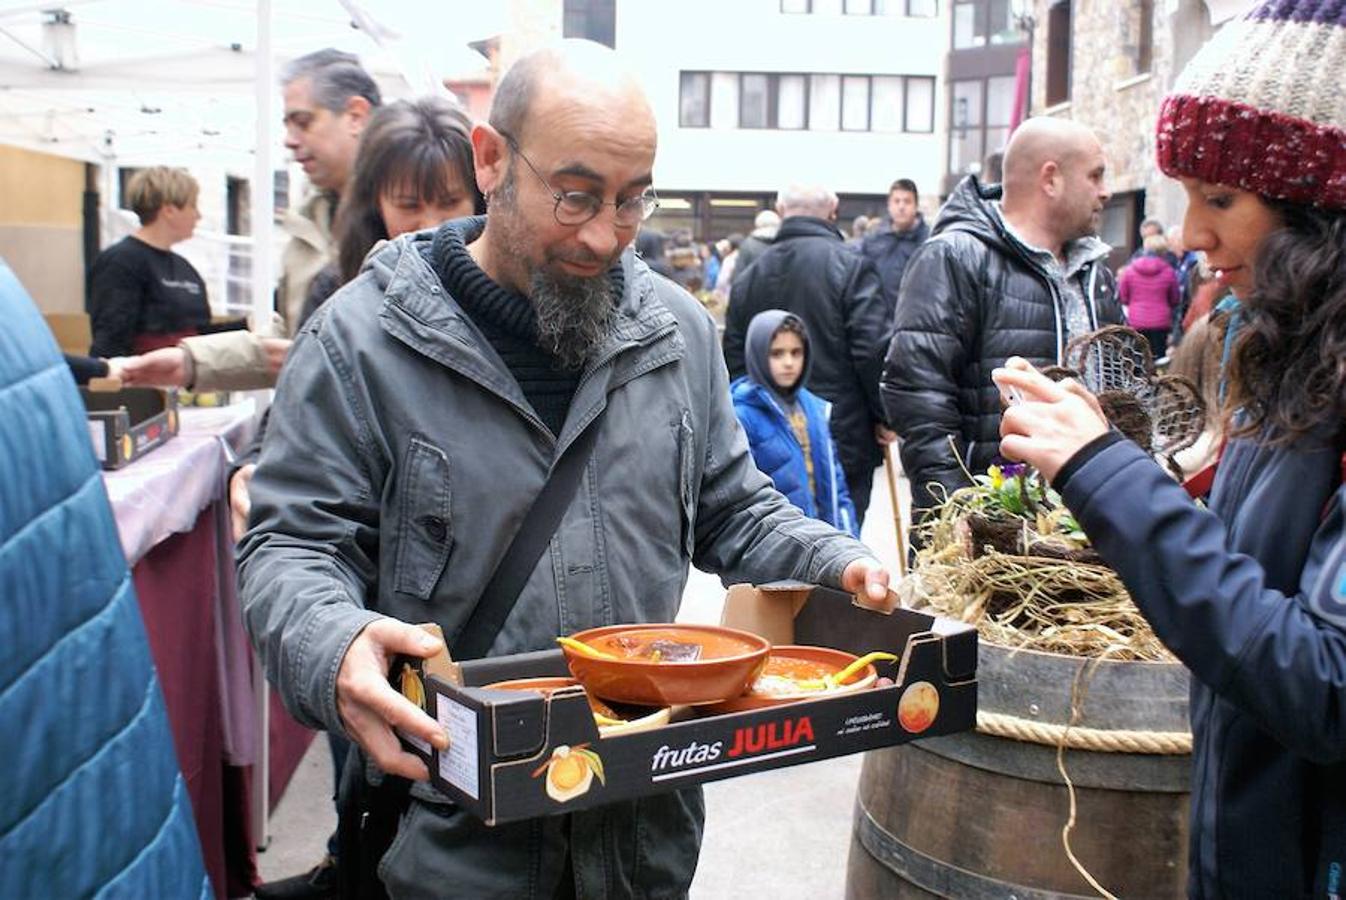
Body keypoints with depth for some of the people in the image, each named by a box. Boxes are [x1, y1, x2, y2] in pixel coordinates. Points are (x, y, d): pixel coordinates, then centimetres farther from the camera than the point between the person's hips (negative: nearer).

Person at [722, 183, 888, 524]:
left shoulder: (750, 275, 8)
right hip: (844, 441, -5)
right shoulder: (851, 265, -9)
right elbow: (873, 351, -15)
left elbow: (733, 359, 10)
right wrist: (885, 416, -2)